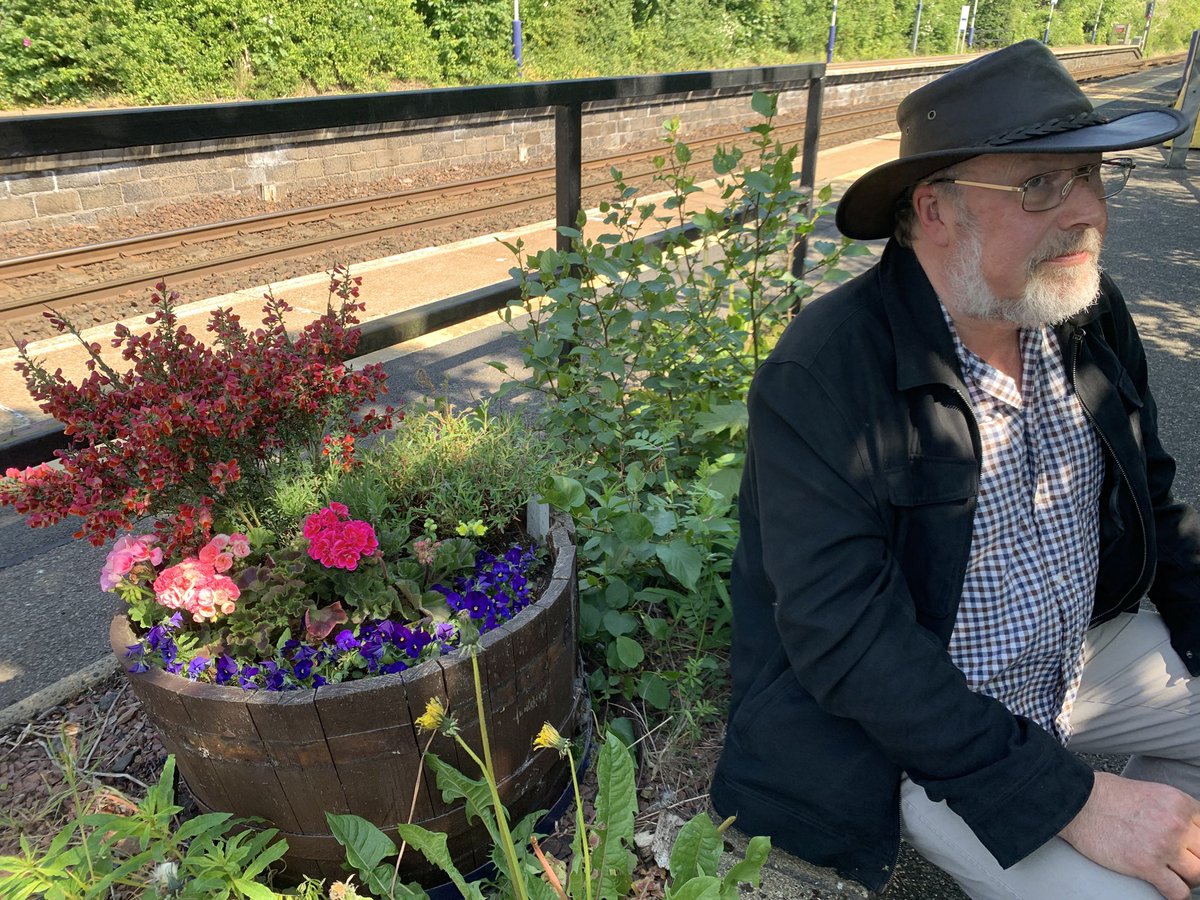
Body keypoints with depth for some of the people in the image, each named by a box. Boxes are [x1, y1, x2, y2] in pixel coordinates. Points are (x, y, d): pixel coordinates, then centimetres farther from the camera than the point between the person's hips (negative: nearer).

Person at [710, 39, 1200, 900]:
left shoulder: (1091, 313, -5)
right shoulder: (820, 378, -28)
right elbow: (847, 643, -28)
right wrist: (1071, 799, -25)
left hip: (1081, 653, 7)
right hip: (899, 726, -6)